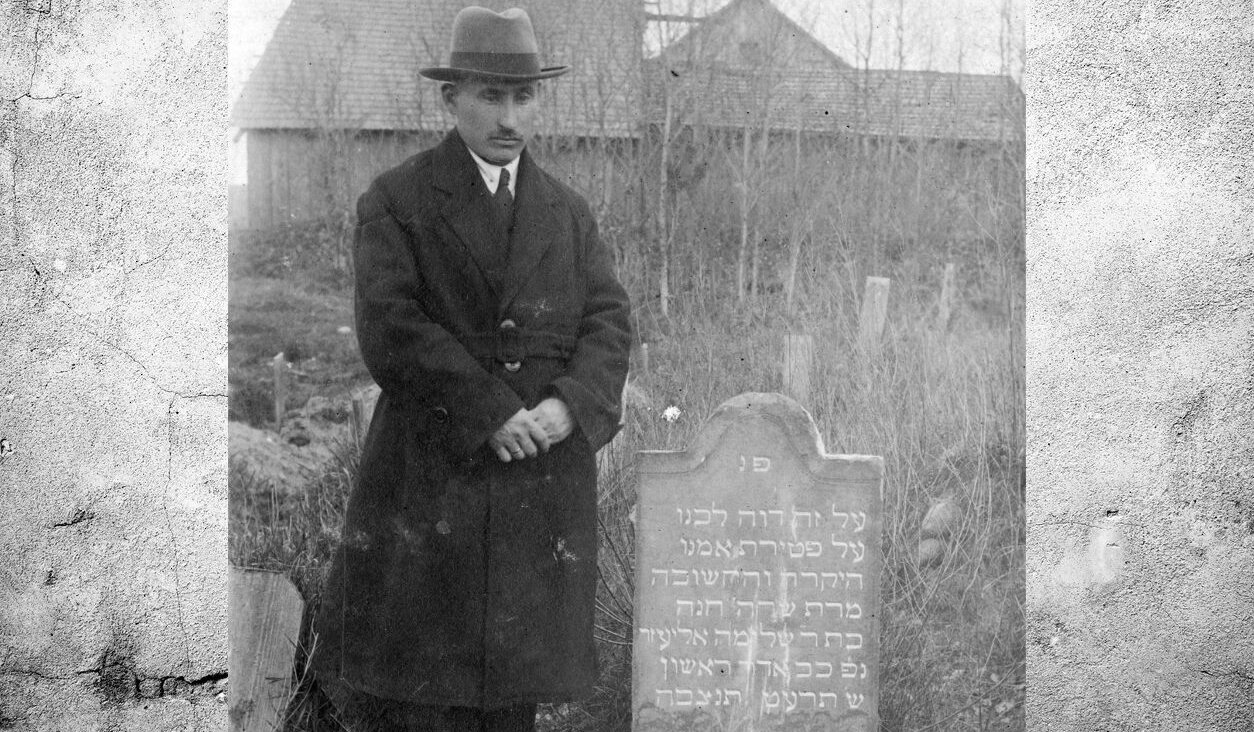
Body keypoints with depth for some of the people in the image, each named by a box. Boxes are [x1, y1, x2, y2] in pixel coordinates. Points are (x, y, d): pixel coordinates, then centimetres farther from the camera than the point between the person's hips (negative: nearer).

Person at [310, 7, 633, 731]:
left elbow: (609, 323, 5)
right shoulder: (395, 203, 1)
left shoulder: (568, 212, 15)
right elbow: (391, 331, -11)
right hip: (430, 479, -4)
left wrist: (569, 406, -14)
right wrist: (492, 412, -17)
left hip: (544, 485, 4)